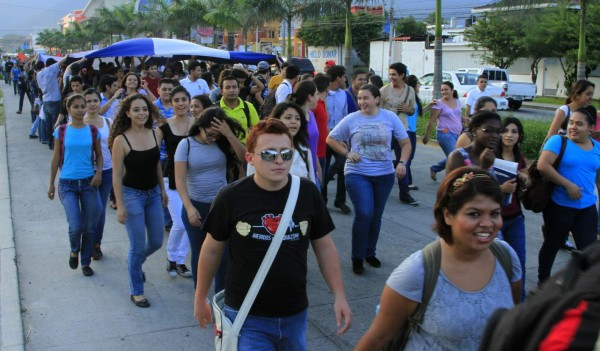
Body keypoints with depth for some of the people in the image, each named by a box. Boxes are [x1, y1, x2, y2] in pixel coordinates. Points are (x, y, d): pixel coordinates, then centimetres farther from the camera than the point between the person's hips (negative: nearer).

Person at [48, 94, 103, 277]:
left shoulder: (93, 130, 1)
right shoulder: (61, 131, -1)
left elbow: (99, 154, 10)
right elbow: (56, 158, 4)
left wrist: (99, 173, -8)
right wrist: (51, 184, 7)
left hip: (89, 182, 2)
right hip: (67, 184, -2)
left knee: (89, 227, 6)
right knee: (76, 226, -14)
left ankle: (86, 263, 25)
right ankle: (74, 251, 19)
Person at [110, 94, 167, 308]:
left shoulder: (154, 134, -2)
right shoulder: (121, 140, -16)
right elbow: (117, 175, -12)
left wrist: (162, 190, 15)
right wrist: (120, 206, -13)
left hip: (153, 193, 5)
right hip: (132, 194, -5)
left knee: (156, 242, 14)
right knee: (138, 246, 2)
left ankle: (135, 263, 46)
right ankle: (136, 291, 21)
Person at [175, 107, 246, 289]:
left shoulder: (223, 142, -3)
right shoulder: (186, 144, -8)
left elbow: (243, 156, -18)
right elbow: (180, 179, -12)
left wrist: (229, 134, -25)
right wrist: (189, 208, -20)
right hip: (196, 206, -1)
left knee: (223, 253, 4)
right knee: (198, 253, 14)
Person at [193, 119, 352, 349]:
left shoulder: (308, 193, -7)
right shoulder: (230, 198, -14)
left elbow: (324, 247, 4)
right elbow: (212, 250, 0)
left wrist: (339, 296, 0)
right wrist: (200, 298, 8)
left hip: (295, 314, 3)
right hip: (246, 316, -3)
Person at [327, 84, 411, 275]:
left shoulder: (390, 117, 0)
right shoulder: (351, 119, -4)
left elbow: (406, 142, 4)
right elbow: (331, 139, 4)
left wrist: (402, 162, -12)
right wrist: (347, 153, -9)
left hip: (385, 174, 3)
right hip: (357, 174, -3)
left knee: (376, 216, 14)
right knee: (364, 214, -14)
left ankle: (370, 252, 34)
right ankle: (357, 257, 4)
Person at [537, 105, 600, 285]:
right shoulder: (558, 141, -11)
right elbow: (542, 166, -23)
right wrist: (568, 185, -22)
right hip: (559, 206, -4)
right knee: (553, 245, 13)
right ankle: (543, 281, 35)